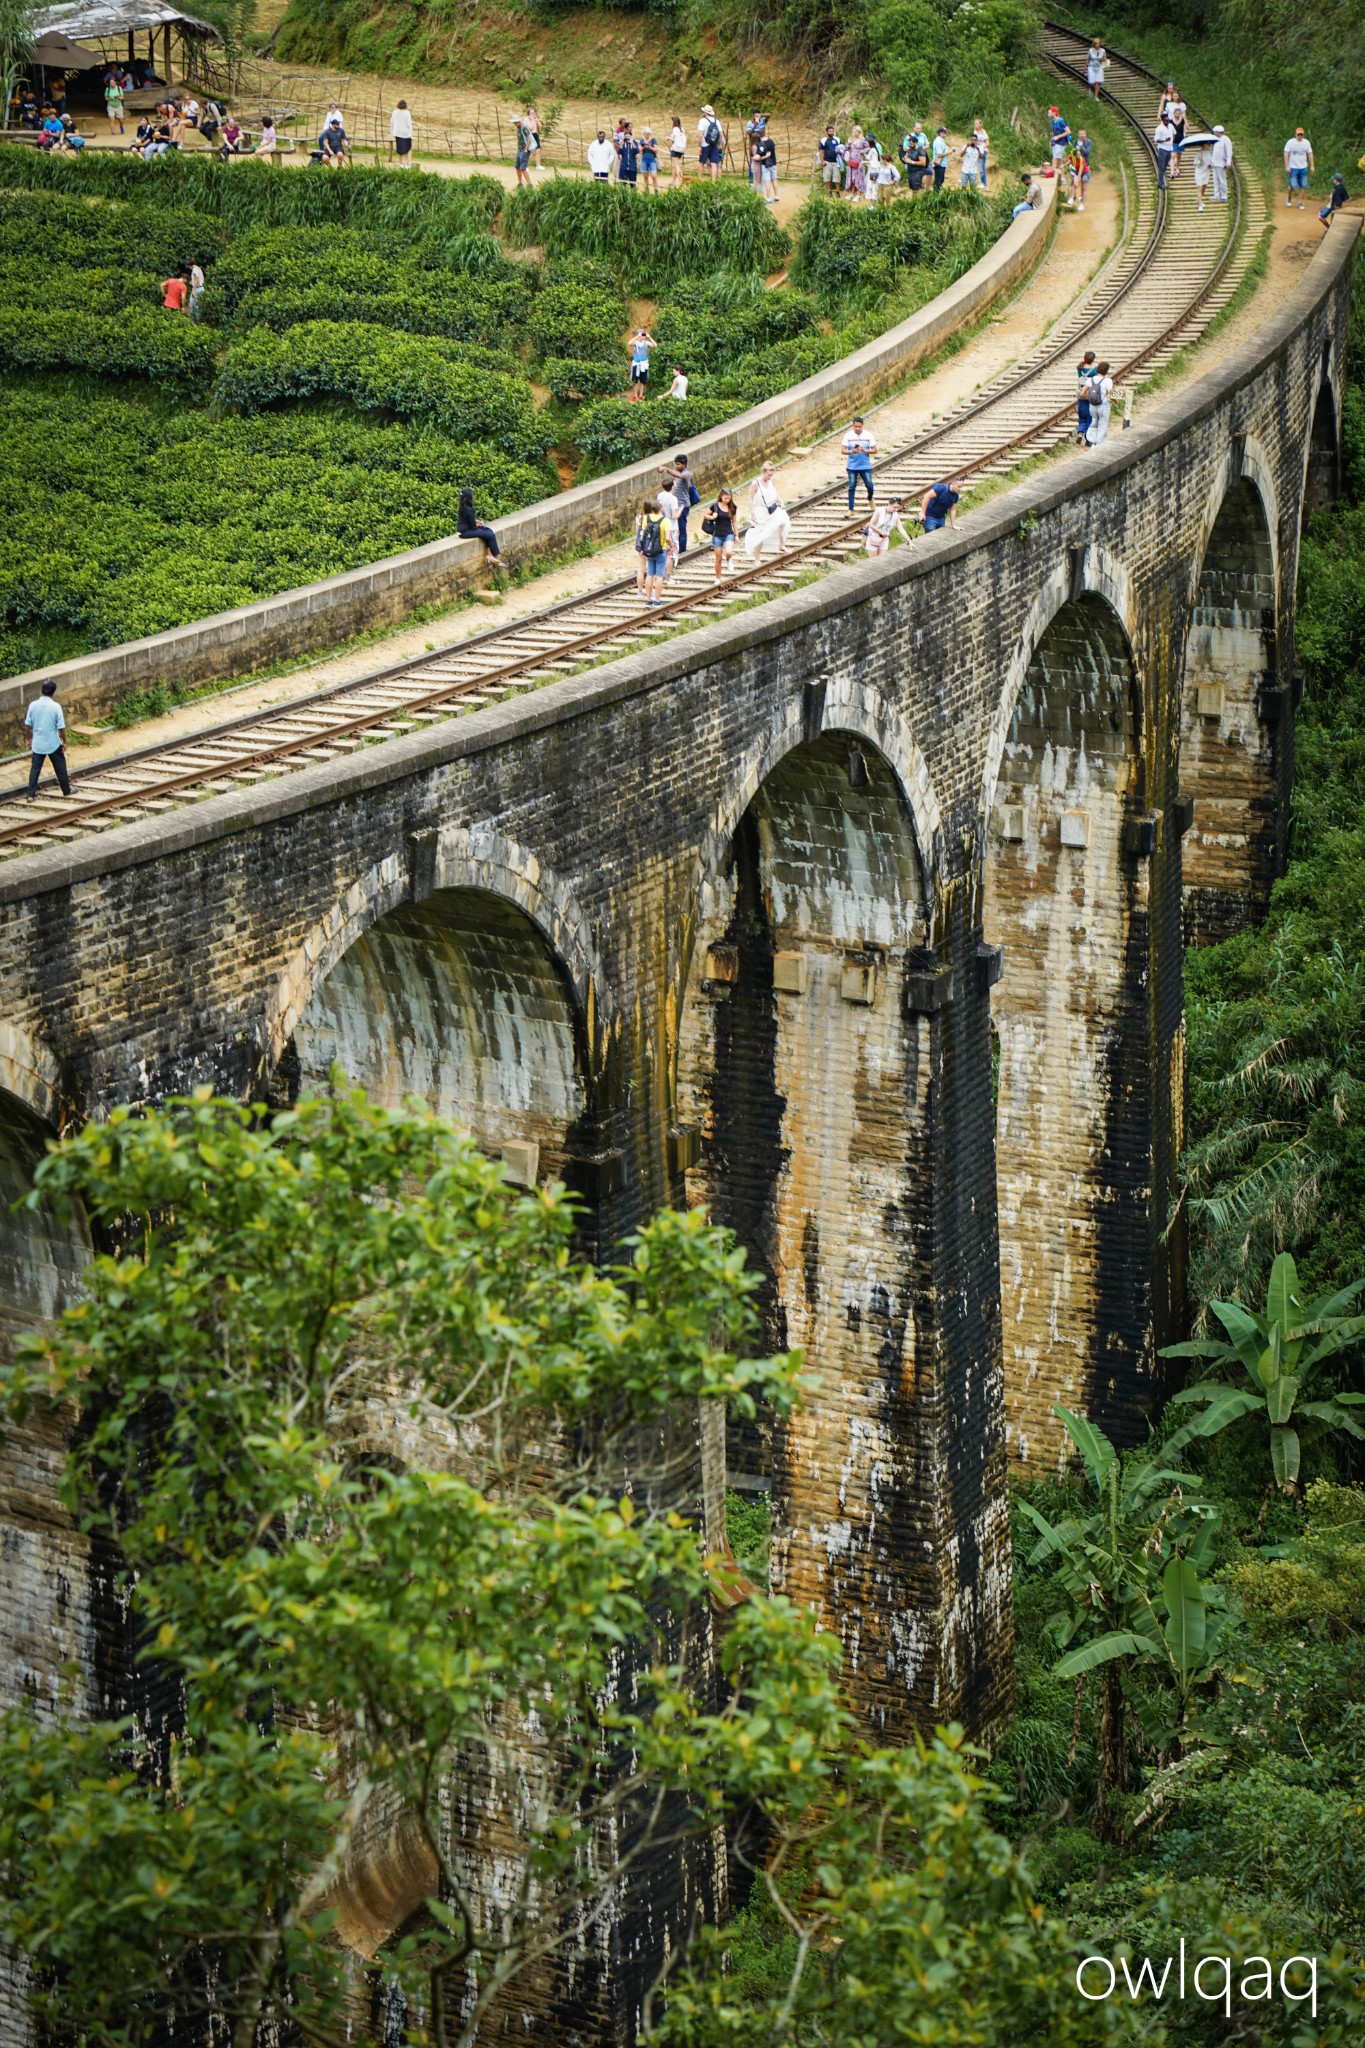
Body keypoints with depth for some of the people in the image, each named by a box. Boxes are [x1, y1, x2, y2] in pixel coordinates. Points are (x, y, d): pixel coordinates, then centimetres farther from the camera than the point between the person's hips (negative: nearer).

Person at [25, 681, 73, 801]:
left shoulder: (33, 705, -5)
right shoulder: (55, 706, -13)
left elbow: (28, 725, 1)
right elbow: (61, 727, -12)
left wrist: (29, 739, 14)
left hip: (37, 743, 2)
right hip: (53, 743, -2)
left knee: (35, 769, 7)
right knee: (60, 767, 14)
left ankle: (31, 795, 3)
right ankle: (67, 791, 25)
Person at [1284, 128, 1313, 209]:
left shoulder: (1306, 142, 4)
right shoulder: (1290, 142, -6)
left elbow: (1310, 154, 10)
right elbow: (1286, 154, -7)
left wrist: (1312, 166, 3)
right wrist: (1287, 166, -13)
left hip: (1303, 168, 3)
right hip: (1293, 168, -3)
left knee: (1302, 186, 2)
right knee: (1293, 186, -6)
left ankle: (1300, 203, 11)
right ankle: (1289, 197, 24)